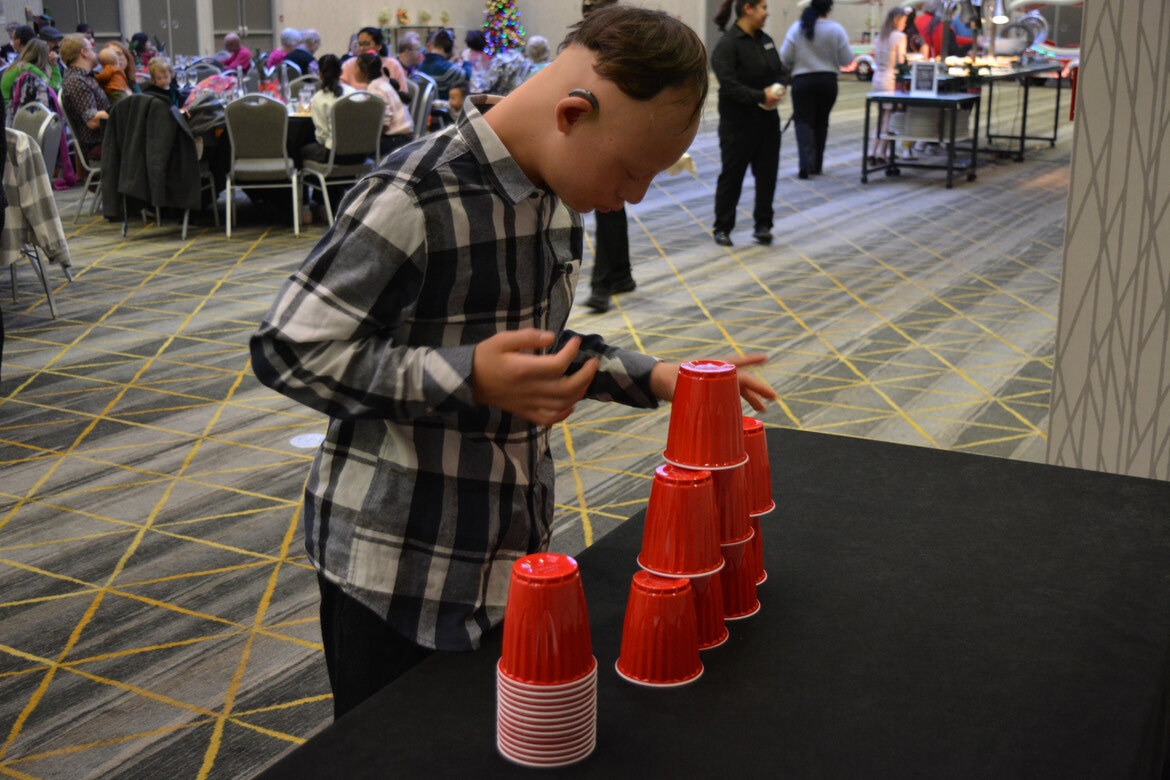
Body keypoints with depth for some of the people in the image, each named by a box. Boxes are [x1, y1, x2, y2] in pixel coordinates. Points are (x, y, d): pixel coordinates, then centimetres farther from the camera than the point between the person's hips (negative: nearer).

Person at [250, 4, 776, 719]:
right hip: (399, 575, -7)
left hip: (516, 551, 7)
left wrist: (653, 379, 3)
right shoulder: (416, 201, -24)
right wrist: (469, 381, -30)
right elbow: (288, 349, -22)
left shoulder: (556, 188, 4)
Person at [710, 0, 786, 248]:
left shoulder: (765, 40, 9)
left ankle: (763, 225, 17)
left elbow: (780, 72, 15)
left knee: (767, 174, 7)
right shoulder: (728, 44, -14)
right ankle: (722, 228, 16)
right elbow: (729, 85, -22)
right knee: (731, 175, 5)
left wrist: (778, 88, -7)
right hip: (738, 123, -6)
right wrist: (761, 96, -26)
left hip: (768, 119, 6)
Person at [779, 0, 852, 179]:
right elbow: (846, 59, -3)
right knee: (821, 122, 14)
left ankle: (806, 163, -19)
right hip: (828, 80, 1)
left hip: (803, 81, -1)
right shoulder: (836, 30, -6)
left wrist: (791, 69, 15)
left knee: (803, 121, 0)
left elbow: (785, 57, -5)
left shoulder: (797, 27, -6)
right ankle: (816, 164, 19)